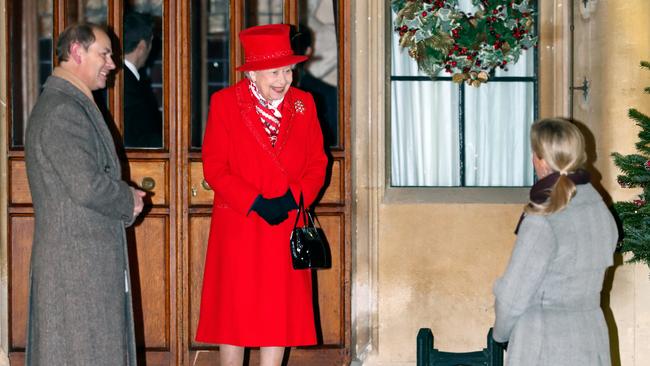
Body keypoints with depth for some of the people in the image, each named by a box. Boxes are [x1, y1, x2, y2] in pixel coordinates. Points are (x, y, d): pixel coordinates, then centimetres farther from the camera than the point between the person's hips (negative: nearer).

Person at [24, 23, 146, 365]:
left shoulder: (70, 104, 16)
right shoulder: (62, 111, -18)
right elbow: (87, 187, -25)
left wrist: (124, 195, 6)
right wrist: (128, 200, -8)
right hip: (77, 260, -10)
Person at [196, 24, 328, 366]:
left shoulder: (303, 104, 7)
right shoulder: (225, 103, -3)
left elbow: (317, 164, 7)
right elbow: (215, 168, -6)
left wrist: (293, 199, -11)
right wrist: (256, 203, -15)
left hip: (286, 228, 3)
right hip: (238, 229, -3)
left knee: (280, 314, 5)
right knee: (233, 312, 1)